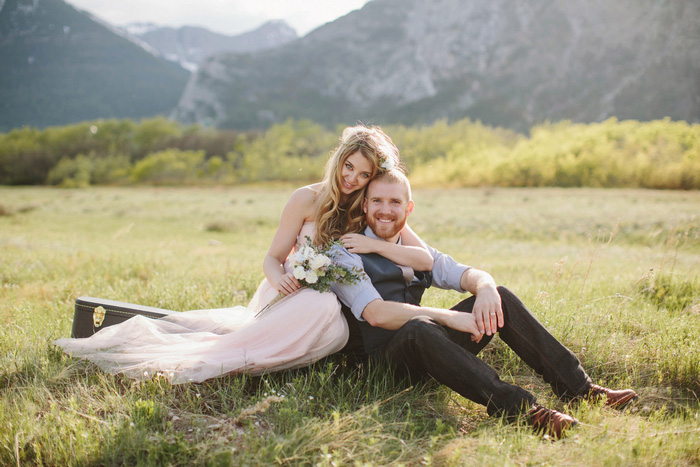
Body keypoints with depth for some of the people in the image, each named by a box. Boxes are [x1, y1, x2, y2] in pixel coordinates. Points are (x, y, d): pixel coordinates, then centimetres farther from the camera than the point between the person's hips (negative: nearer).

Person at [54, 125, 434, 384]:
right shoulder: (308, 199, -4)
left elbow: (426, 259, -7)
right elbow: (272, 259, 0)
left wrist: (374, 245, -19)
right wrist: (279, 278, -23)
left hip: (328, 305, 2)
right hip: (293, 294, -1)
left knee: (336, 331, -36)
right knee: (324, 307, -37)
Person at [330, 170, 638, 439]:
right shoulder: (347, 256, -5)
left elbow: (471, 274, 5)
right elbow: (376, 314, -20)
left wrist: (485, 289, -20)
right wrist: (448, 317, -27)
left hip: (429, 351, 6)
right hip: (384, 357, -6)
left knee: (499, 297, -9)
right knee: (418, 329, -39)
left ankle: (576, 386, -11)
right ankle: (518, 406, -45)